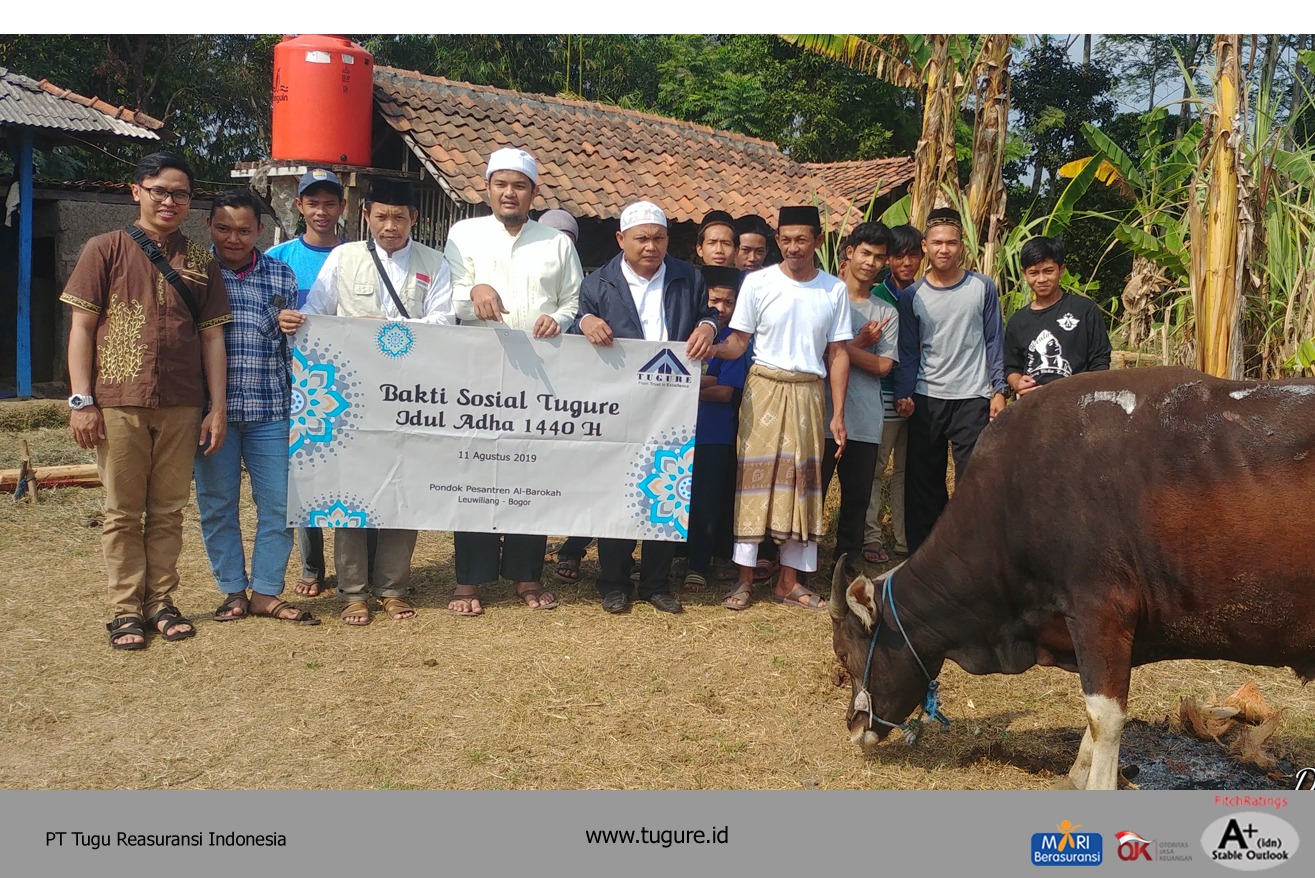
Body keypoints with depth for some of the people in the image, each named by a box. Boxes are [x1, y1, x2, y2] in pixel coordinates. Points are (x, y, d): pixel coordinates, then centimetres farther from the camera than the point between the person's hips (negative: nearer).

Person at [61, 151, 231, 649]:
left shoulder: (200, 262, 10)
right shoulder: (106, 250, 3)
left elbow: (212, 336, 9)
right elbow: (81, 327, 1)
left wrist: (218, 407, 4)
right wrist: (81, 400, -7)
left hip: (181, 406, 2)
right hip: (119, 403, -2)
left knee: (168, 510, 8)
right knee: (123, 512, 4)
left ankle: (161, 603, 19)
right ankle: (125, 609, 13)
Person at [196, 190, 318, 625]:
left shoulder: (281, 275, 7)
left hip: (269, 410, 1)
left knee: (279, 503, 1)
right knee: (217, 504, 6)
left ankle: (267, 591, 15)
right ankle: (233, 591, 20)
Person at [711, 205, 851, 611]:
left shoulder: (835, 290, 4)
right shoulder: (757, 283, -3)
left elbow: (837, 354, 5)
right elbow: (738, 342, -4)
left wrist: (838, 415, 1)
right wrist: (709, 349, -26)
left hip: (808, 394, 2)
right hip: (764, 389, -2)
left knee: (801, 480, 5)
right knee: (754, 476, -3)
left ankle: (789, 580, 15)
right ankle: (745, 577, 5)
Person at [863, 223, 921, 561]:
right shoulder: (877, 297, -4)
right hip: (885, 394, -4)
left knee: (907, 469, 10)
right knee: (875, 467, -1)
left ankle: (906, 538, 18)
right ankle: (870, 536, 7)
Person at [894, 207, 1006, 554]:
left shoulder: (982, 287, 1)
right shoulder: (912, 296, 4)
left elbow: (994, 341, 4)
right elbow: (908, 352, 7)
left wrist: (998, 389, -1)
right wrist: (903, 393, -5)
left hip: (972, 399, -1)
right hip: (926, 400, 2)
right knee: (923, 480, 7)